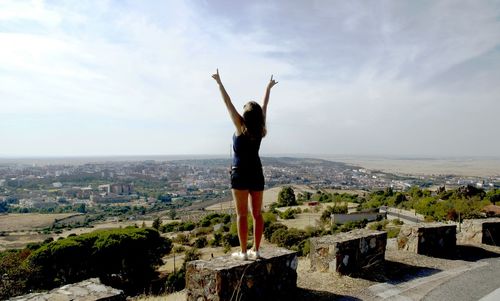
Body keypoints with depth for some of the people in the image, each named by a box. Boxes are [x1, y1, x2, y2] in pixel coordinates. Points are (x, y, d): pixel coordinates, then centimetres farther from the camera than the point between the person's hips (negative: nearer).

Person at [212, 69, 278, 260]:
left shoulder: (241, 127, -9)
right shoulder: (260, 129, 2)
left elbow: (228, 103, -4)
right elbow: (265, 106, 17)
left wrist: (219, 83, 4)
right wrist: (268, 88, 30)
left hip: (240, 174, -5)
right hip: (257, 174, 5)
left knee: (242, 214, 0)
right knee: (257, 214, 8)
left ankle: (243, 252, 4)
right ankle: (256, 250, 14)